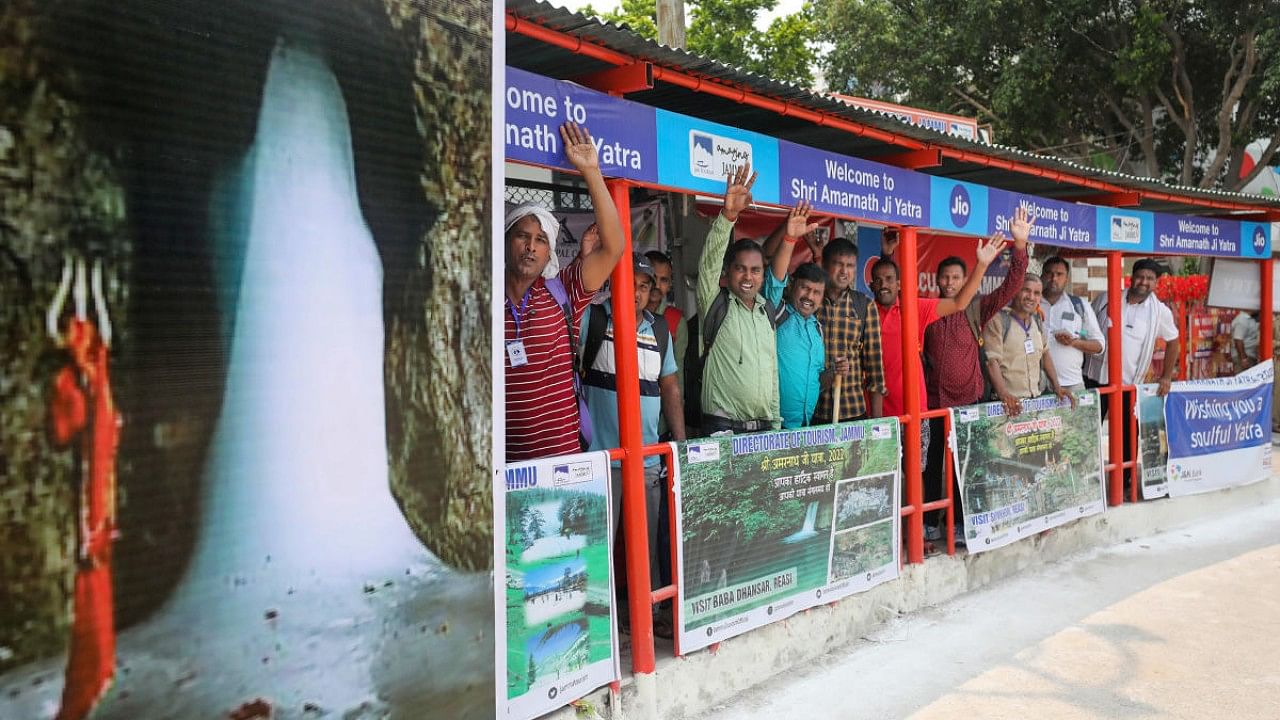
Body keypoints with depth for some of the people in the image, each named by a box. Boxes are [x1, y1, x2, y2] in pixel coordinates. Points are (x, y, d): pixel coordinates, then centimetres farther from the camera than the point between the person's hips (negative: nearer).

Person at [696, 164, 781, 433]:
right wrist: (728, 215, -34)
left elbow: (772, 368, 16)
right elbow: (709, 262, -20)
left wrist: (775, 422, 13)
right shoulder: (716, 305, -3)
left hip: (764, 428, 5)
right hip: (723, 429, -5)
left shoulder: (766, 311, 12)